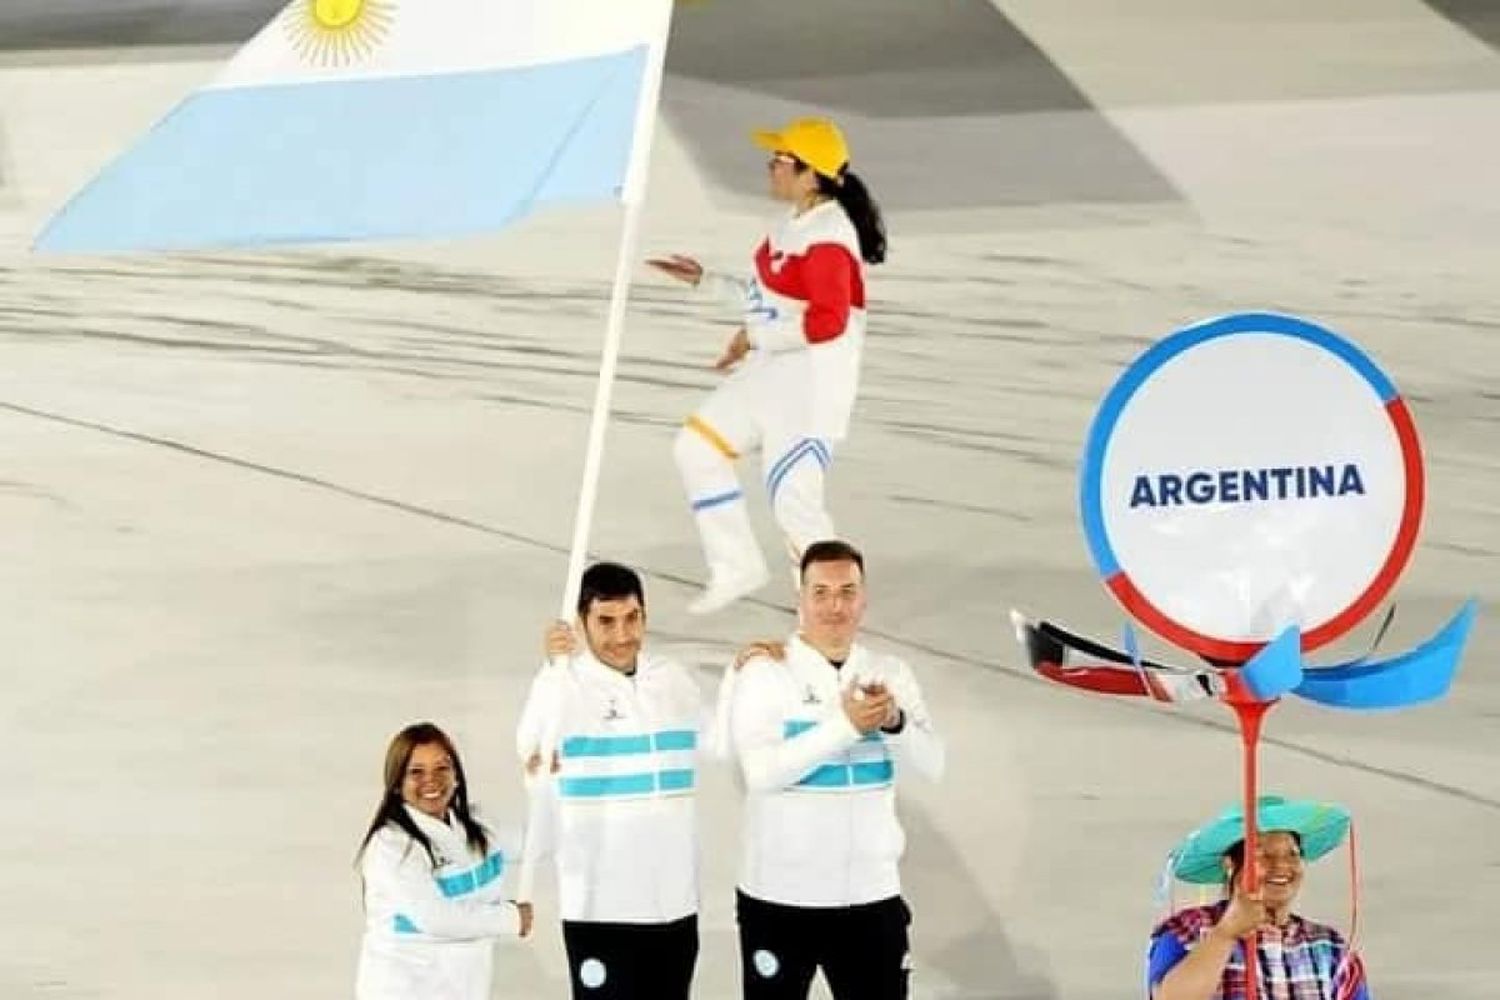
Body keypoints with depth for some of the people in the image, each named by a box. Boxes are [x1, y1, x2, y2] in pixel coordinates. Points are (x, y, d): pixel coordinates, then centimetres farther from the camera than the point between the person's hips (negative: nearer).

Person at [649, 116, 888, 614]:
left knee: (793, 501, -9)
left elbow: (827, 321, -28)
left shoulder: (828, 237, -21)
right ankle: (738, 567, 23)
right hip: (773, 372, 11)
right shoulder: (795, 222, 9)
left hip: (813, 384, -11)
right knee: (697, 446, 16)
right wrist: (707, 280, 21)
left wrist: (755, 337, -19)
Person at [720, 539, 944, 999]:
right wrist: (845, 726, -28)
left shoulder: (890, 673, 5)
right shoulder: (763, 671, -8)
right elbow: (761, 770, -20)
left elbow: (931, 765, -4)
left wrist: (895, 722, -23)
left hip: (871, 892, 4)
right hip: (781, 894, -3)